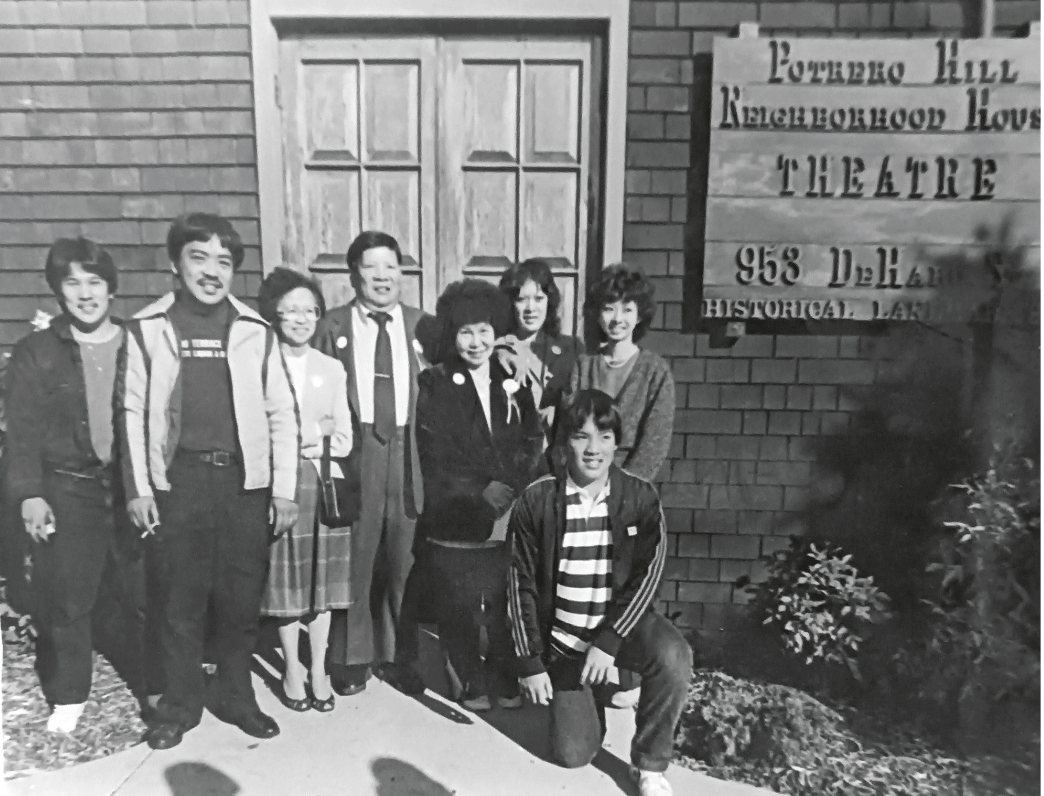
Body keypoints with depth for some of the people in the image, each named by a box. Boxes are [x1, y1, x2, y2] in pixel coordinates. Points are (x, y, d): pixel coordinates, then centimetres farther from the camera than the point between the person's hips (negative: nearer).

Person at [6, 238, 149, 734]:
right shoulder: (37, 352, 2)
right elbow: (22, 428, 0)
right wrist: (29, 493, -9)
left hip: (132, 486, 1)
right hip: (67, 490, -1)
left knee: (145, 594, 6)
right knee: (65, 599, 6)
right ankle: (68, 697, 25)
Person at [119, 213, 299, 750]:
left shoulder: (255, 331, 2)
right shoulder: (147, 328, 2)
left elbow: (281, 413, 2)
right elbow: (132, 413, 4)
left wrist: (283, 490, -2)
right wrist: (138, 489, -1)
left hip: (245, 481, 1)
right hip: (176, 480, 0)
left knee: (241, 600, 9)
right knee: (180, 600, 9)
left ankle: (237, 698, 28)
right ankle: (179, 704, 28)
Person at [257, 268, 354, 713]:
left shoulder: (332, 369, 9)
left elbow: (344, 440, 7)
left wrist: (319, 445, -11)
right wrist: (315, 433, -9)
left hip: (324, 480, 3)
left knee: (322, 577, 8)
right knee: (286, 579, 6)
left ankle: (319, 668, 21)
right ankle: (292, 668, 22)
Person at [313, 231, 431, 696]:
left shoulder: (421, 325, 8)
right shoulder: (332, 327, 3)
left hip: (407, 453, 2)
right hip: (355, 451, -2)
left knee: (402, 559, 9)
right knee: (353, 558, 4)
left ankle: (396, 654, 27)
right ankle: (351, 657, 23)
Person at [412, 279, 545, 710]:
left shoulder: (513, 384, 11)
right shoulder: (435, 385, 0)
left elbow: (532, 444, 7)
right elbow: (435, 456, -5)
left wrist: (509, 488, -8)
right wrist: (481, 492, -10)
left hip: (510, 517, 3)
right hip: (455, 520, -2)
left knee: (507, 604, 5)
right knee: (458, 607, 4)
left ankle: (505, 678, 26)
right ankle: (472, 682, 24)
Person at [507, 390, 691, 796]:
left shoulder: (640, 497, -12)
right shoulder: (535, 501, -13)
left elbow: (647, 575, -14)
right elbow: (521, 586, -7)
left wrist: (609, 640, -23)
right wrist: (530, 662, -7)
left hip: (622, 622, 0)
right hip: (561, 636, 0)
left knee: (673, 657, -31)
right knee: (574, 754, -1)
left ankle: (649, 763, -6)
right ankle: (586, 695, 34)